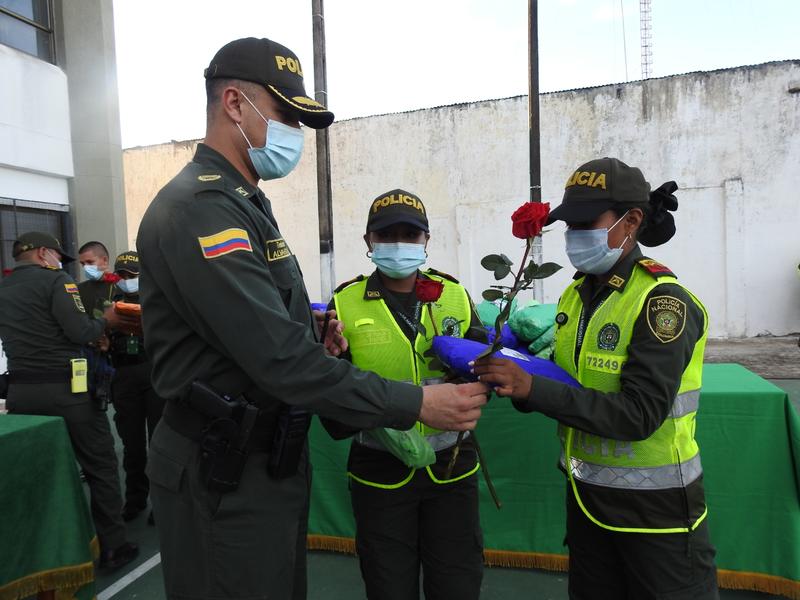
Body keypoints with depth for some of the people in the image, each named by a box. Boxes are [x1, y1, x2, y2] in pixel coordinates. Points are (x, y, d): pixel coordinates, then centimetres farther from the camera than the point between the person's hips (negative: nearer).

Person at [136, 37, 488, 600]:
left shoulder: (242, 202, 12)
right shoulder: (200, 208, -21)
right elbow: (281, 360, -28)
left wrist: (312, 334, -3)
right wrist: (416, 404, -23)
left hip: (270, 459, 9)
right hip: (225, 479, -9)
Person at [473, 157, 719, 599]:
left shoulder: (662, 301, -19)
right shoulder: (577, 294, 2)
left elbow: (639, 414, -27)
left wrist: (531, 388, -31)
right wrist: (511, 379, -13)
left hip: (655, 507, -6)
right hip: (586, 496, 7)